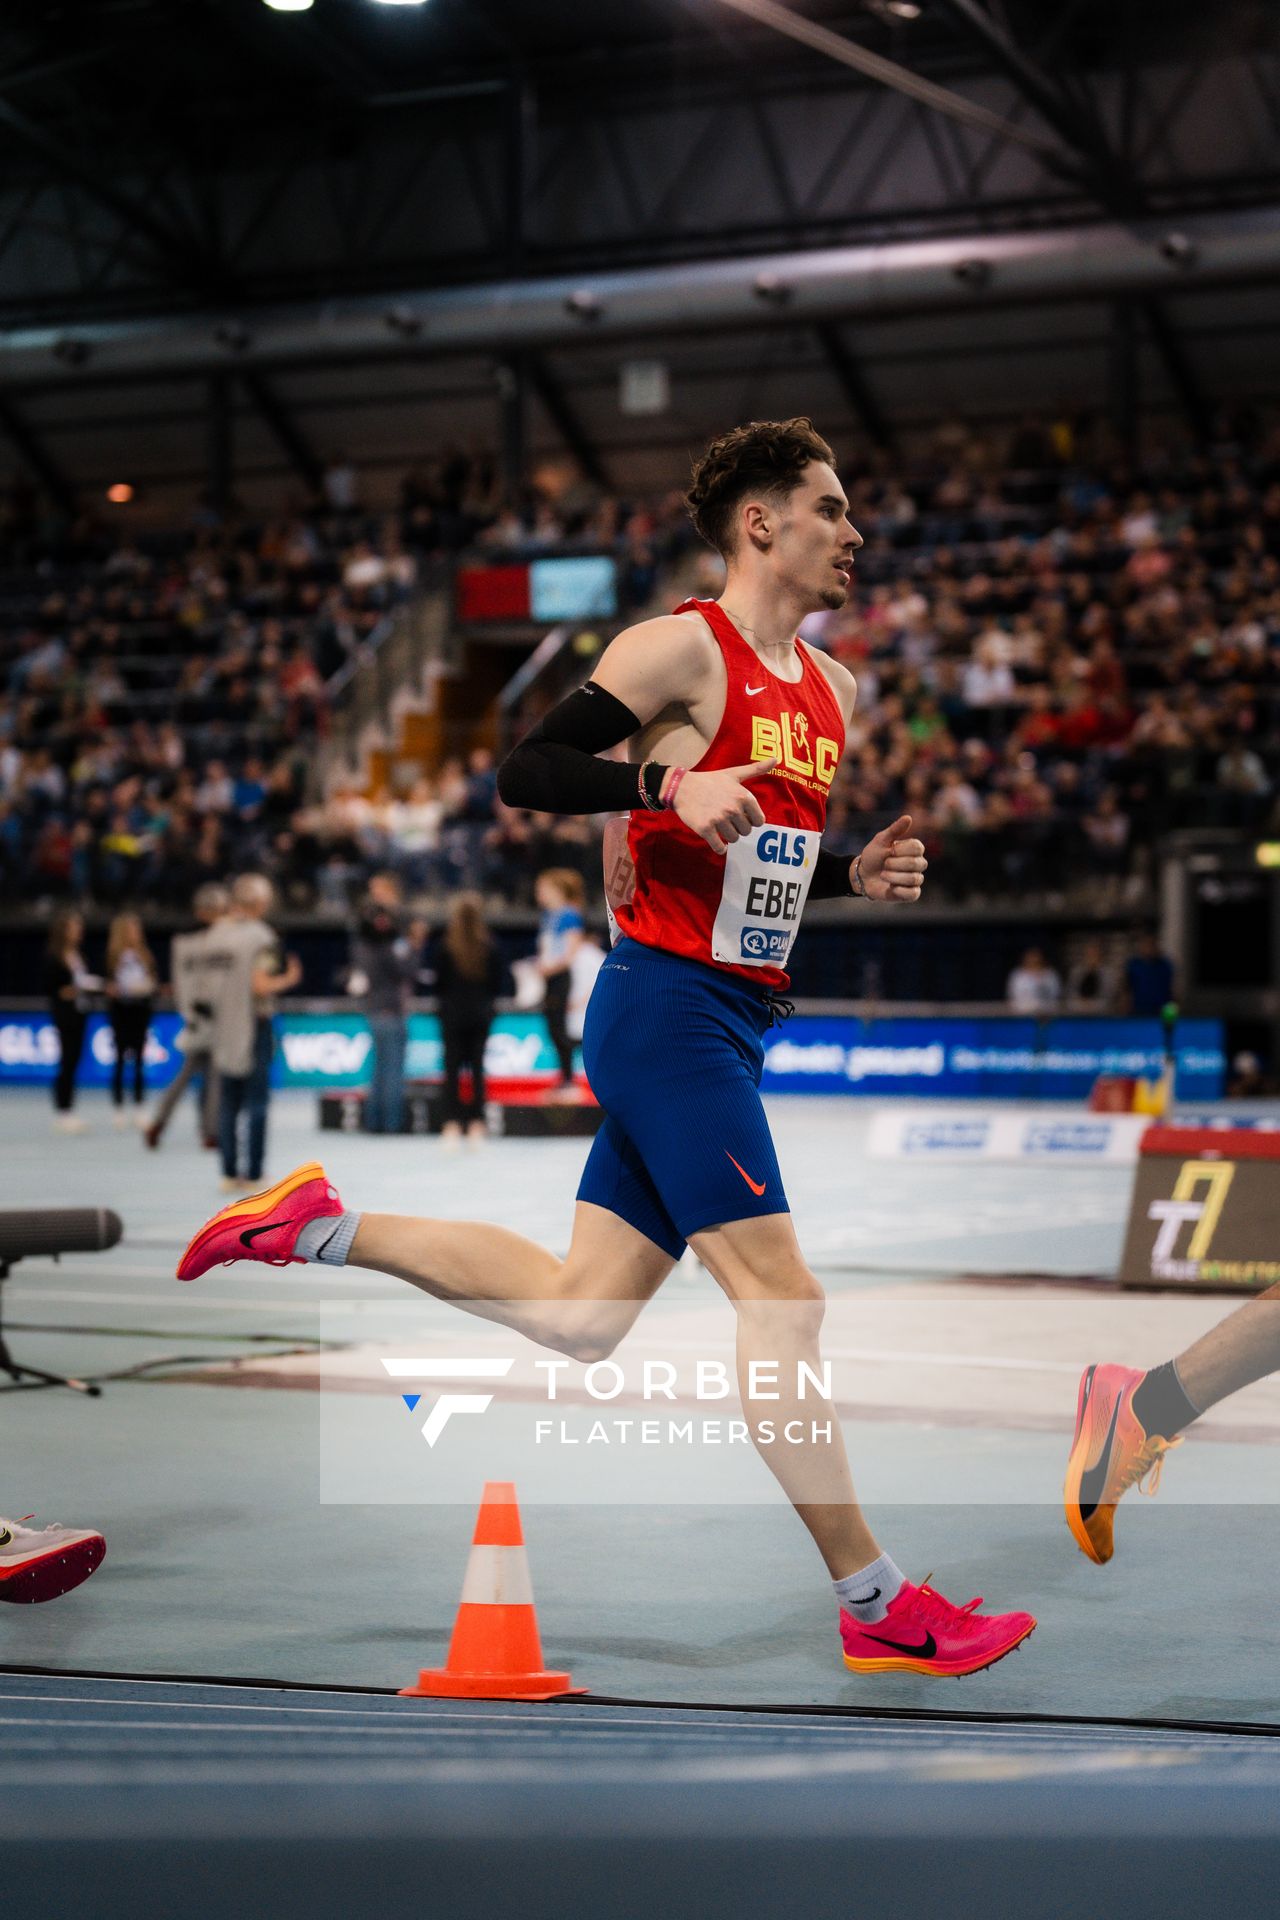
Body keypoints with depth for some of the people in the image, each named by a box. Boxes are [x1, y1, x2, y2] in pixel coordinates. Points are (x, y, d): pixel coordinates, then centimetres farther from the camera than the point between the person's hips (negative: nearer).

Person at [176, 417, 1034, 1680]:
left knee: (582, 1313, 11)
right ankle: (877, 1608, -3)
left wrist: (858, 875, 9)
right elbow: (522, 773, -16)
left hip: (734, 1021, 9)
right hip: (668, 1006, -9)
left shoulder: (829, 688, 17)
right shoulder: (683, 647, -10)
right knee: (777, 1294, -8)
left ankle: (321, 1229, 22)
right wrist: (669, 781, -29)